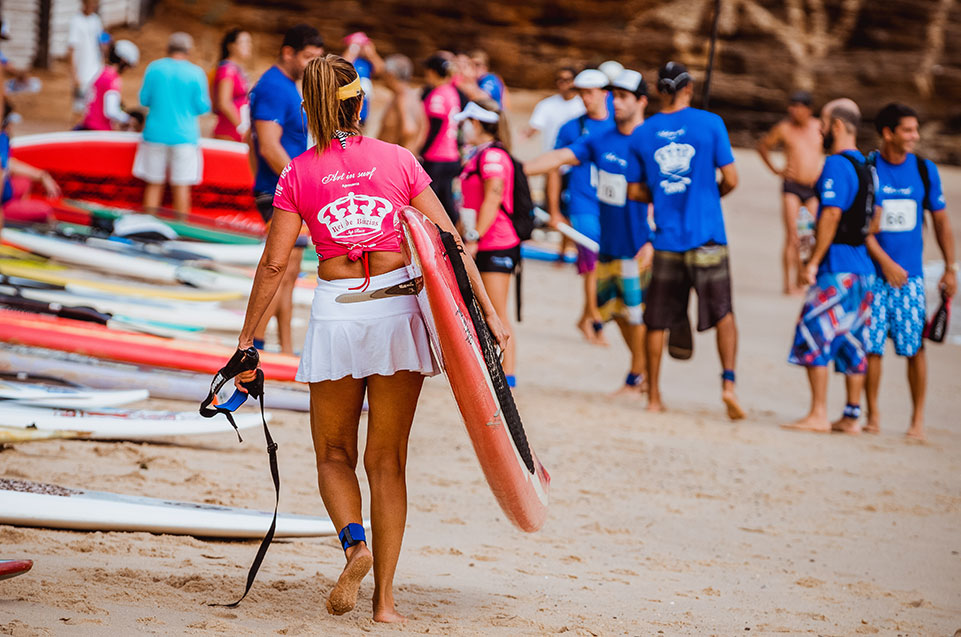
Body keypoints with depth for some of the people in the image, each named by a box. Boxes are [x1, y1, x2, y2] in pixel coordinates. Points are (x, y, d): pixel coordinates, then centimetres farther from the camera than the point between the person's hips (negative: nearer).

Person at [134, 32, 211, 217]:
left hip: (155, 134, 1)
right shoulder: (196, 73, -5)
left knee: (154, 184, 9)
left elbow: (144, 99, 4)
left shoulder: (154, 68, -1)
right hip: (184, 136, -1)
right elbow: (202, 106, -4)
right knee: (181, 186, 3)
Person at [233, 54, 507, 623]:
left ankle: (355, 541, -15)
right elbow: (449, 243, -1)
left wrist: (247, 339, 6)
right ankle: (385, 597, 6)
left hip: (335, 314, -1)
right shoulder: (398, 161, 2)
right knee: (388, 458, 8)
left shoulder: (299, 174, 0)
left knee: (335, 453, 14)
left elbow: (274, 263, -1)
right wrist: (490, 313, 0)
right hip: (397, 310, 1)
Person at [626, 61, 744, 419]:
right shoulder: (710, 124, -4)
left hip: (667, 240, 2)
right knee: (723, 314, 10)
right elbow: (731, 179, -5)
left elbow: (635, 191, 7)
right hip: (708, 238, -2)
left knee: (657, 321, 11)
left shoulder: (642, 134, 3)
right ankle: (728, 382, -7)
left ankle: (654, 396, 14)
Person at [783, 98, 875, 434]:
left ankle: (818, 414, -8)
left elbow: (831, 215, -19)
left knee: (814, 336, -6)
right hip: (862, 266, 9)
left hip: (837, 267, -9)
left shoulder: (837, 165, -13)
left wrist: (812, 262, -16)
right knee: (852, 343, 10)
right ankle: (851, 416, 11)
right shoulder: (865, 166, 15)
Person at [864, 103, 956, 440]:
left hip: (910, 274, 1)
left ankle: (918, 419, 9)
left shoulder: (925, 170, 4)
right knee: (871, 346, -1)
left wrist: (950, 268, 8)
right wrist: (886, 263, -13)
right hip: (873, 272, -1)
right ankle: (872, 416, 12)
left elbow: (941, 220, 11)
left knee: (914, 348, -2)